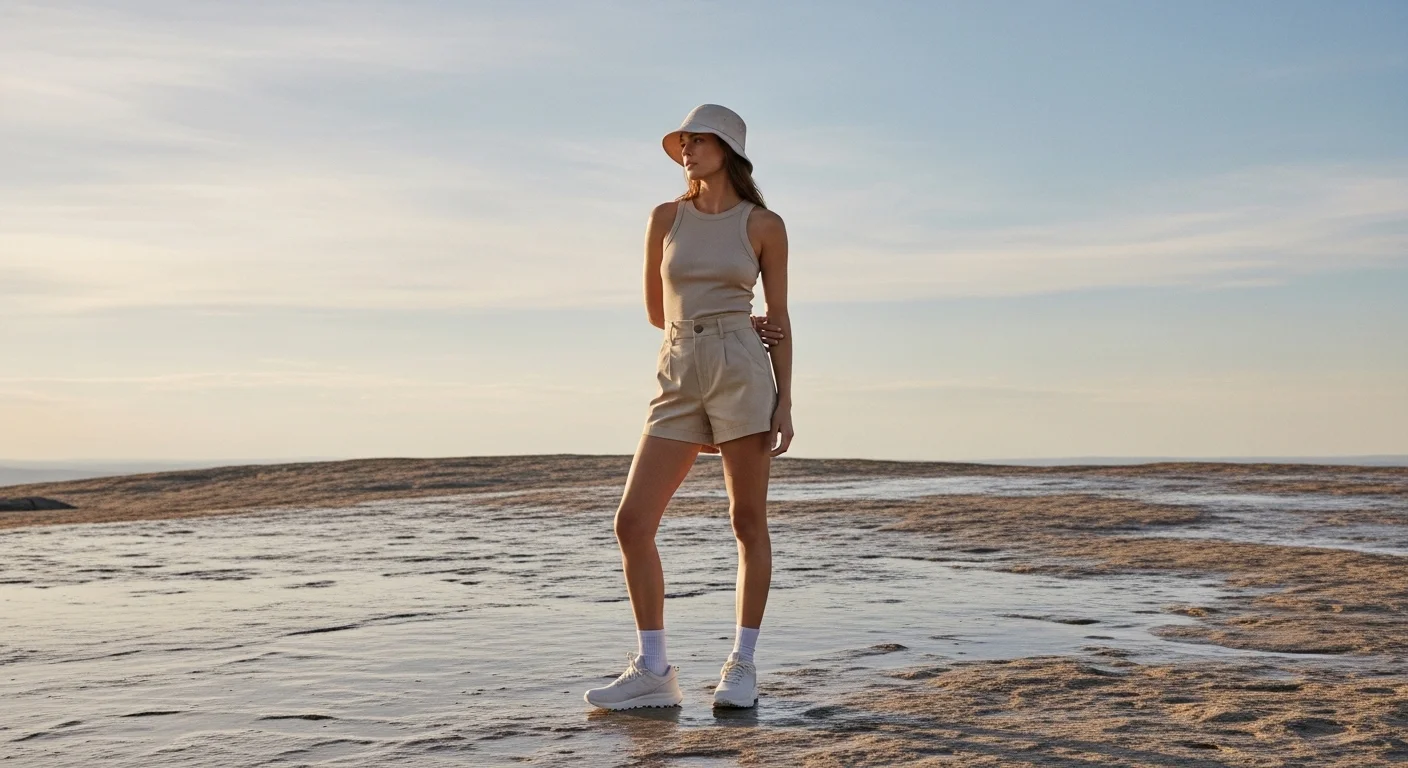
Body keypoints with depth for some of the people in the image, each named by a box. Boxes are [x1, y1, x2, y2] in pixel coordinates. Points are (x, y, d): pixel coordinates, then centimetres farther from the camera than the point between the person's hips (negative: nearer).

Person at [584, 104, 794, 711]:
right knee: (632, 522, -5)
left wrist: (785, 403, -1)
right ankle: (652, 672, 3)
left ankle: (742, 667, 12)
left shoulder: (764, 225, 4)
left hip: (741, 372, -3)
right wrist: (717, 326, 8)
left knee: (748, 522, 1)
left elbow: (778, 318, 6)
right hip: (678, 376, 3)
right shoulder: (666, 218, 11)